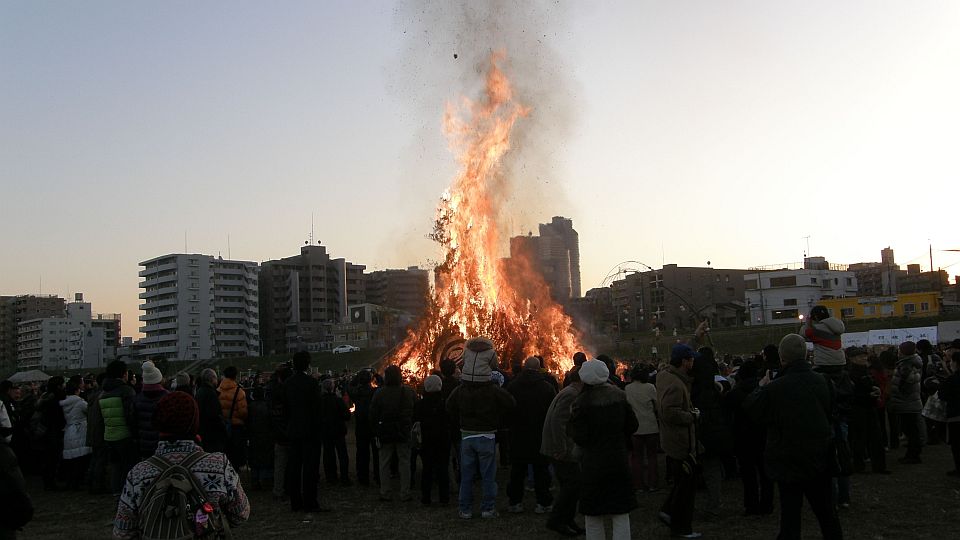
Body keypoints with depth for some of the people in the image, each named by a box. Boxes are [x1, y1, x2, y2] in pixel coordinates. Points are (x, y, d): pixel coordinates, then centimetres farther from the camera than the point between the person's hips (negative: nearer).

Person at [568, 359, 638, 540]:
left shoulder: (582, 402, -14)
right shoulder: (619, 396, 0)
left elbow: (579, 438, -13)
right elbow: (632, 426, 7)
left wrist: (572, 418, 2)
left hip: (593, 465, -3)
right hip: (619, 462, 3)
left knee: (593, 519, 10)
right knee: (621, 518, 8)